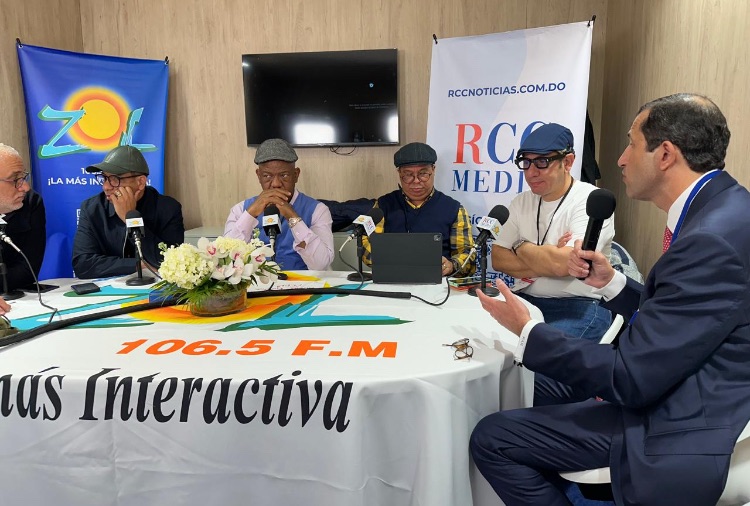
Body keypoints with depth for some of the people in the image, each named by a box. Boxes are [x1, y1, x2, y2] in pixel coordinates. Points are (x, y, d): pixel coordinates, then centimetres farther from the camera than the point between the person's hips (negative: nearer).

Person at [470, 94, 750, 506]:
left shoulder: (713, 240, -28)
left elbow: (629, 379, -25)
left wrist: (526, 330, -16)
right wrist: (610, 281, 1)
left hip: (680, 438, -10)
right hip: (672, 398, 10)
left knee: (490, 440, -6)